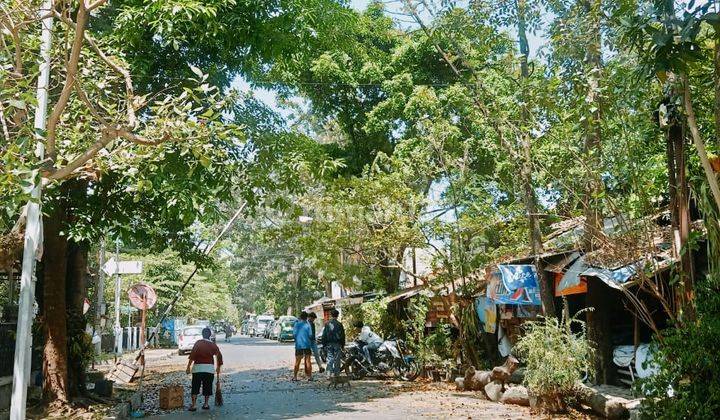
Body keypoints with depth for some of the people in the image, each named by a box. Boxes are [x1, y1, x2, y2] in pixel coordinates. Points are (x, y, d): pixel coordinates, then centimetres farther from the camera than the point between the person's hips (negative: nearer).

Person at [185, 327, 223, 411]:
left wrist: (188, 367, -10)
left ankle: (193, 405, 2)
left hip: (197, 368, -2)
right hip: (209, 368, 2)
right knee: (207, 387, 12)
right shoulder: (213, 345, 3)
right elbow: (219, 356, 5)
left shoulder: (198, 343, -5)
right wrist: (218, 367, 17)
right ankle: (206, 404, 16)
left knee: (195, 387, 5)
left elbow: (192, 355, -12)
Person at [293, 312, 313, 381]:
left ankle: (295, 376, 7)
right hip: (306, 345, -1)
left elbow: (294, 334, -4)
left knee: (297, 361, 8)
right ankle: (309, 376, 7)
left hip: (298, 345, 1)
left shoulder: (296, 324, -3)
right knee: (308, 361, 6)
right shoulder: (307, 324, -7)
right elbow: (310, 335, -9)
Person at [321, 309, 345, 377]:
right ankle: (336, 373, 6)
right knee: (337, 359, 4)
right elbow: (342, 335, 1)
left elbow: (324, 335, 4)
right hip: (337, 344, -2)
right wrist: (343, 344, 10)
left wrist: (324, 344, 10)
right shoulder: (339, 324, -4)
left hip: (329, 344, 2)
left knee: (329, 359, 5)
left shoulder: (327, 324, 1)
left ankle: (330, 373, -4)